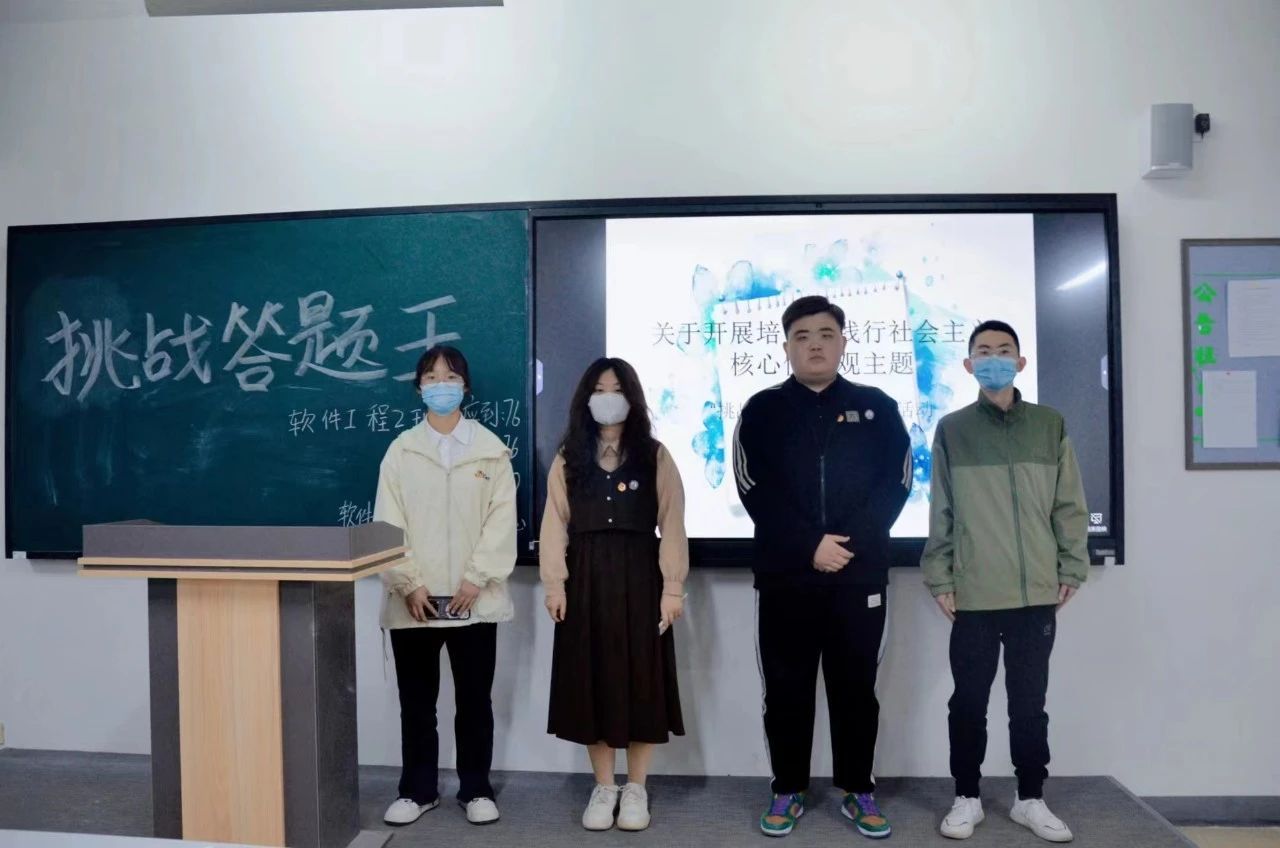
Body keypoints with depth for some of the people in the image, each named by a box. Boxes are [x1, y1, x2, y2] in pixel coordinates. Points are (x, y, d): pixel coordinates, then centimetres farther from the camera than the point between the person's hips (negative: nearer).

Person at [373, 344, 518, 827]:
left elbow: (502, 519, -2)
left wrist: (476, 579, -11)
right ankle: (417, 790, 26)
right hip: (413, 601, 1)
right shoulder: (401, 449, 4)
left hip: (474, 600, 0)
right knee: (416, 701, 11)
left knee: (474, 700, 9)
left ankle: (476, 790, 24)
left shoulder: (491, 449, 3)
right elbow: (388, 523, -1)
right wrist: (409, 584, -10)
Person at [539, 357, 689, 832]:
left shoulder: (655, 456, 2)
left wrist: (673, 587, -8)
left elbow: (672, 525, -2)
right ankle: (603, 787, 20)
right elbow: (555, 523, 2)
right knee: (592, 679, 6)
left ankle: (636, 788, 19)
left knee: (639, 678, 3)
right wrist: (554, 583, -6)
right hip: (585, 580, 2)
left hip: (638, 578, -1)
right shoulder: (568, 459, 7)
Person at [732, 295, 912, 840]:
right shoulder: (762, 411, 4)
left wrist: (851, 541, -13)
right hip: (785, 577, 0)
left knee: (856, 689, 10)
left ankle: (859, 792, 25)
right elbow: (755, 490, -5)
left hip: (860, 577, 1)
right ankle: (788, 790, 23)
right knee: (786, 690, 8)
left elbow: (896, 484, -1)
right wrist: (809, 546, -14)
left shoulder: (876, 408, 7)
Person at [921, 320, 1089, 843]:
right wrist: (939, 578, -2)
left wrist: (1072, 569, 3)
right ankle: (967, 797, 22)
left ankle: (1031, 799, 27)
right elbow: (940, 512, 1)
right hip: (974, 595, -1)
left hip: (1037, 593, 1)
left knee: (1030, 703, 12)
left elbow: (1069, 506, 7)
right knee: (969, 702, 7)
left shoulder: (1050, 426, 6)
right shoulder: (952, 430, 2)